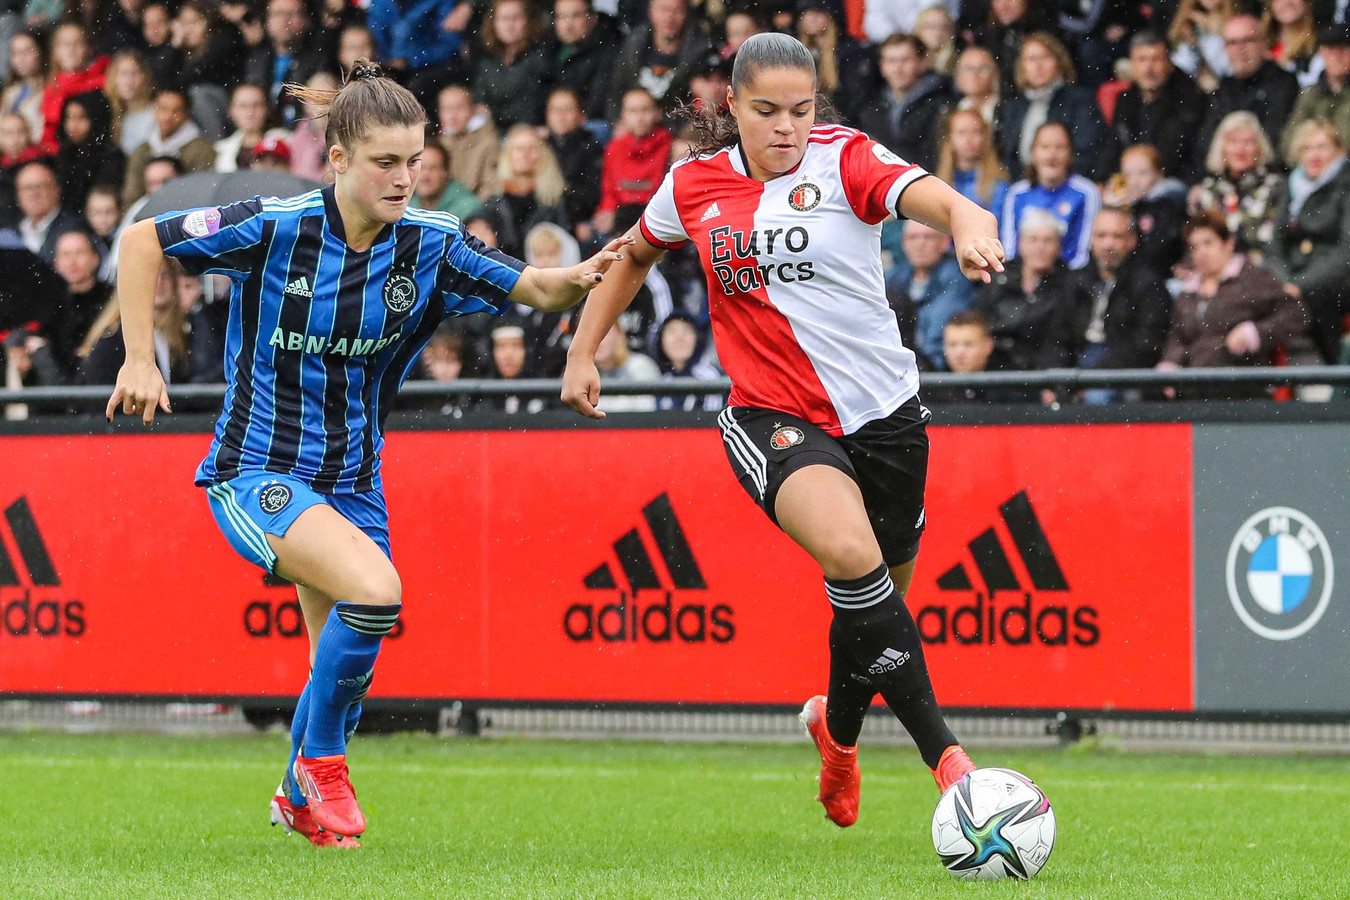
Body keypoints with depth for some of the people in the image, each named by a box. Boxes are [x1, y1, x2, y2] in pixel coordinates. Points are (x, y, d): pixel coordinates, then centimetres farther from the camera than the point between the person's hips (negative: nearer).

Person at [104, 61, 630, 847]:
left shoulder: (431, 246, -6)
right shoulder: (274, 228, -15)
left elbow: (532, 286, -11)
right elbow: (143, 241, -5)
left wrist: (579, 278, -33)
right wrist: (140, 360, -10)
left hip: (351, 481, 5)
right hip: (257, 471, -5)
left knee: (345, 669, 12)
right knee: (375, 587, -28)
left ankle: (301, 797, 42)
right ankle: (321, 760, -6)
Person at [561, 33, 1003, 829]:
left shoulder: (845, 159, -7)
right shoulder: (694, 186, 2)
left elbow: (933, 196, -26)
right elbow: (636, 255, 23)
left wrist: (970, 225, -49)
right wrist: (584, 351, 17)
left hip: (884, 411, 1)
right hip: (773, 417, -1)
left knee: (879, 603, 13)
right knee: (851, 554, -29)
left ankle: (839, 723, 47)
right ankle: (944, 752, -27)